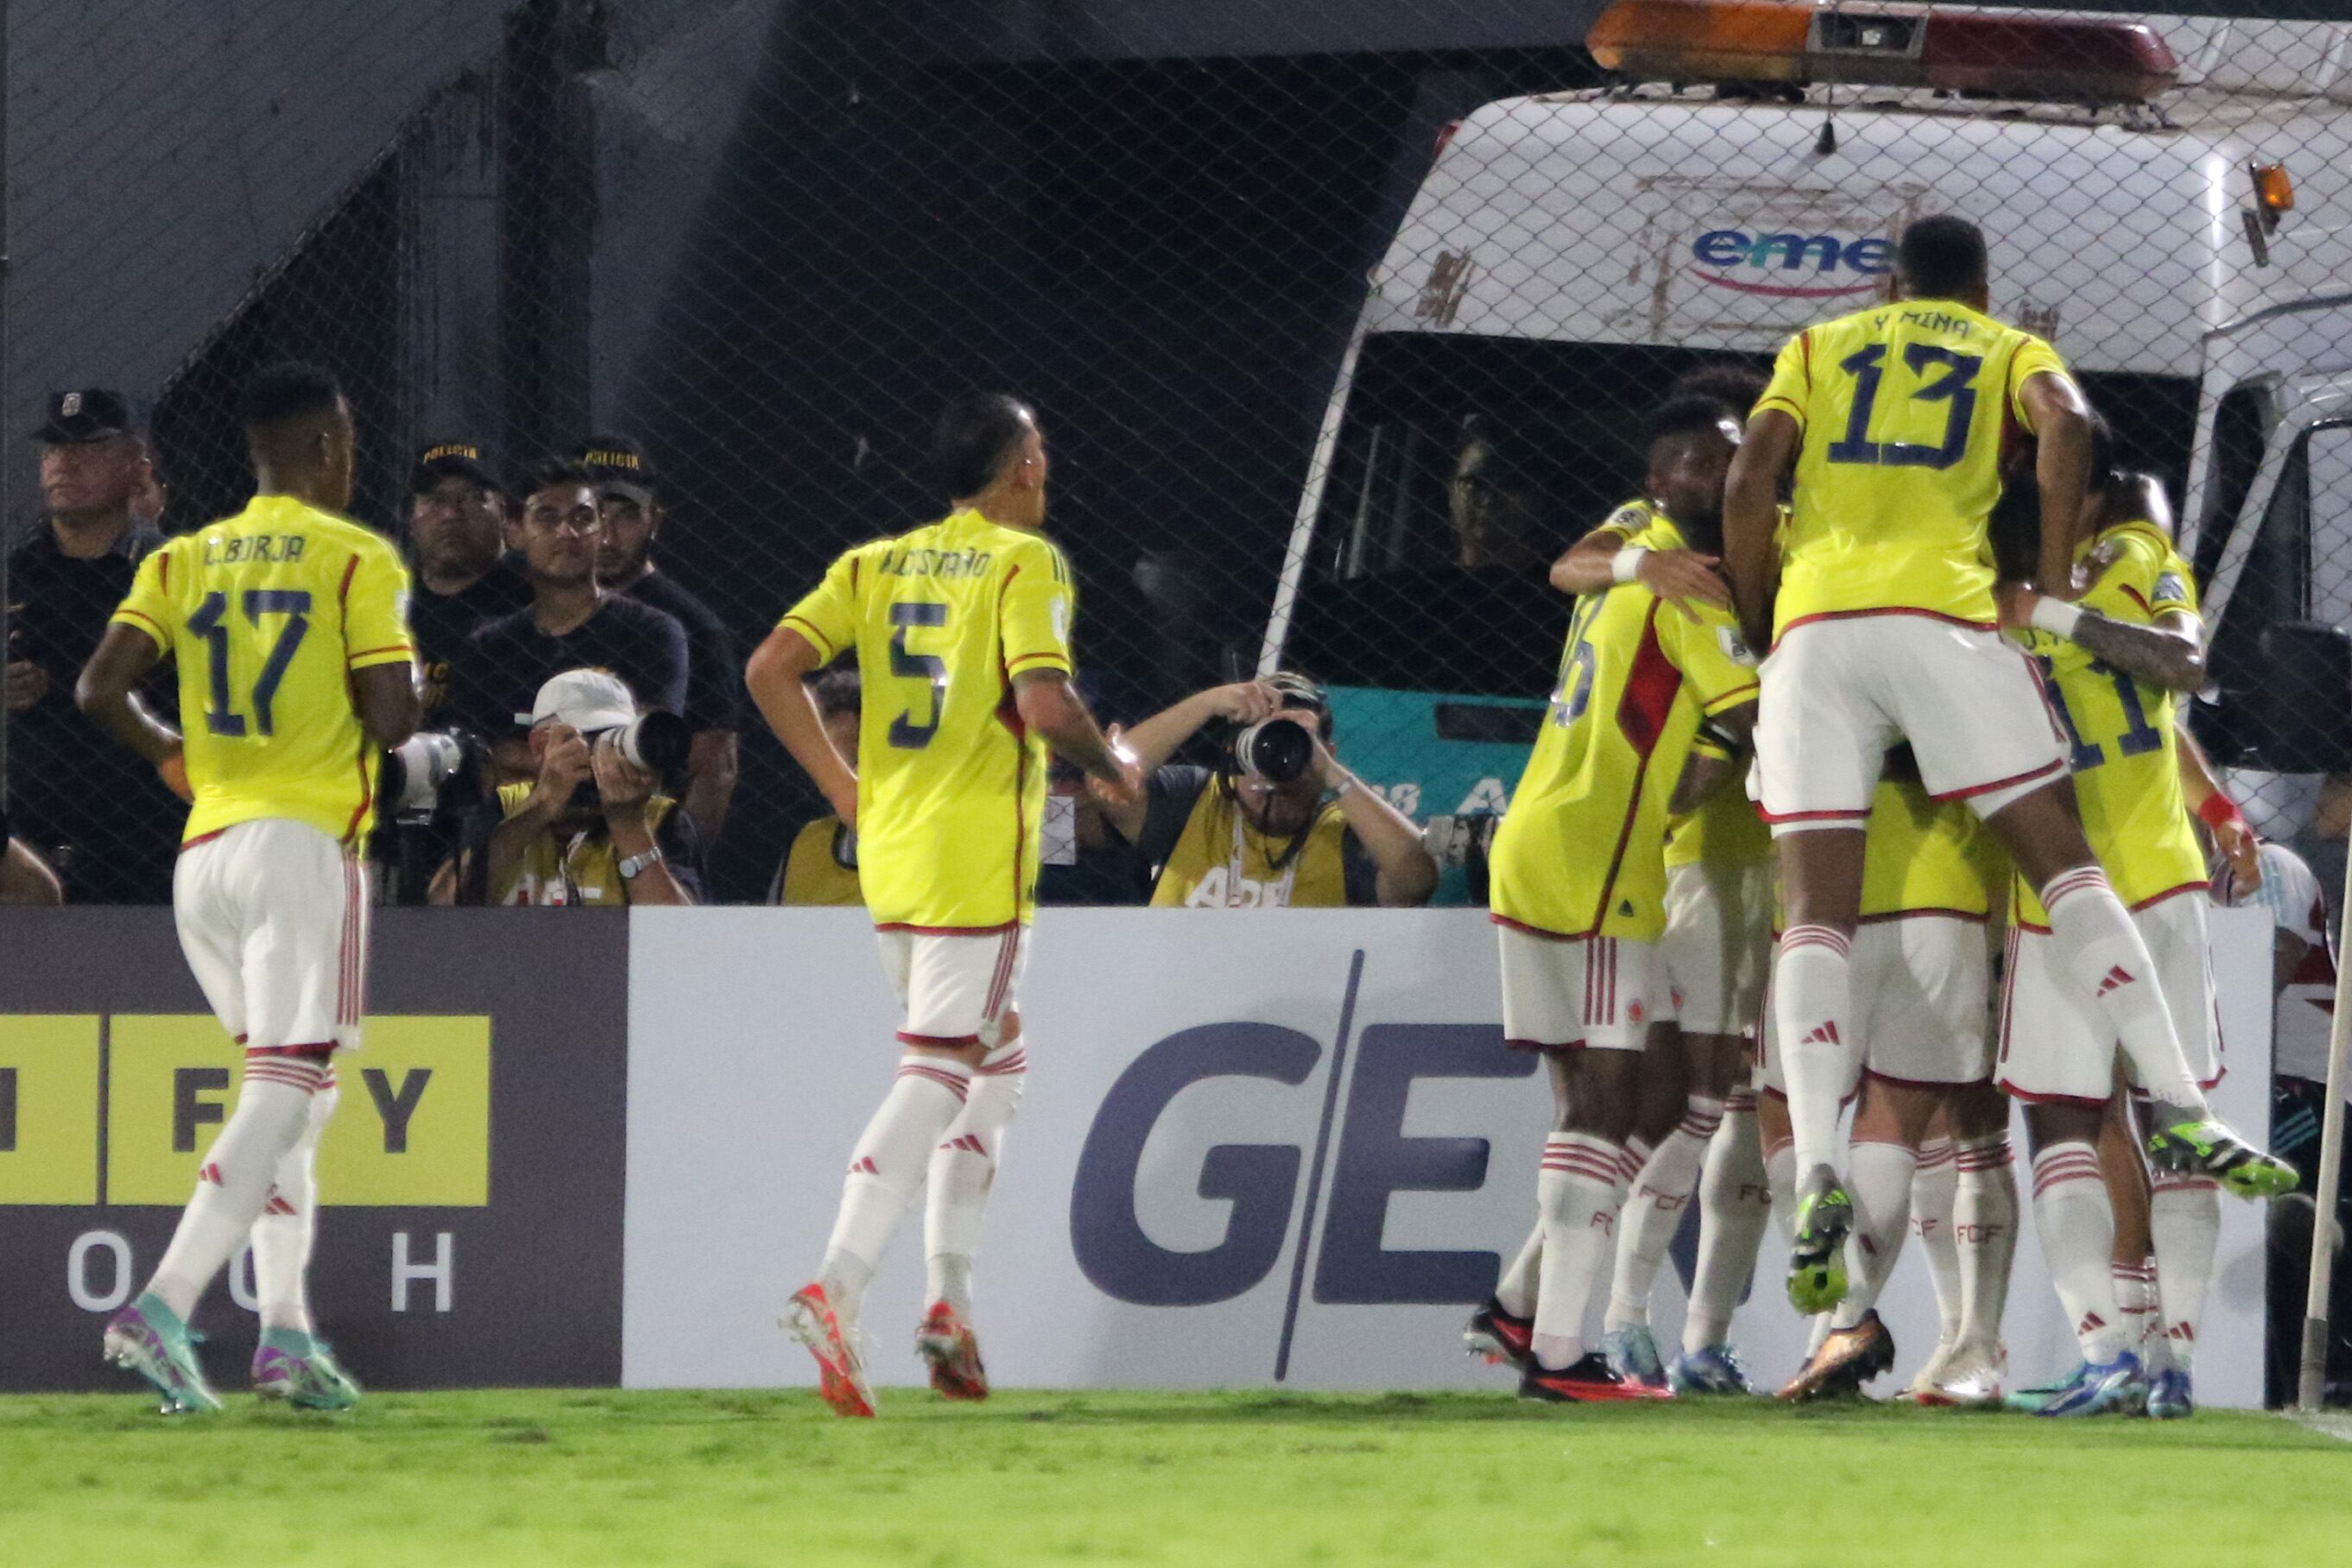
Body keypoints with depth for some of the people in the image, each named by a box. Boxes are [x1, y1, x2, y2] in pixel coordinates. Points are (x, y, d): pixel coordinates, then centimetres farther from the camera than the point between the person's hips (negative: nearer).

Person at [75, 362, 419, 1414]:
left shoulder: (185, 560, 12)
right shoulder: (357, 560, -3)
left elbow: (100, 687, 1)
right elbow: (390, 721, -10)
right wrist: (408, 687, 14)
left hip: (205, 851, 6)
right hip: (302, 844, -6)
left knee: (291, 1093, 17)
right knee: (283, 1096, -10)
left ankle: (285, 1330, 8)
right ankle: (163, 1308, -27)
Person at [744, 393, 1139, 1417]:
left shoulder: (879, 563, 13)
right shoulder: (1023, 562, -5)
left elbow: (772, 667, 4)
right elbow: (1044, 702, -18)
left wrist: (841, 784, 12)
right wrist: (1113, 768, 0)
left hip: (889, 848, 7)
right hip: (977, 861, -7)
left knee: (996, 1064, 20)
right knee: (935, 1078, -9)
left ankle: (948, 1296, 13)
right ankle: (835, 1288, -23)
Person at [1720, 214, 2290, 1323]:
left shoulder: (1819, 348, 23)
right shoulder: (2011, 351, 20)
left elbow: (1749, 484, 9)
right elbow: (2066, 423, -3)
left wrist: (1757, 627, 18)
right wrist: (2054, 589, 1)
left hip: (1813, 629, 1)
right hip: (1942, 612, -1)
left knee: (1816, 910, -5)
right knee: (2063, 860, 0)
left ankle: (1817, 1170, -24)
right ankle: (2178, 1113, -14)